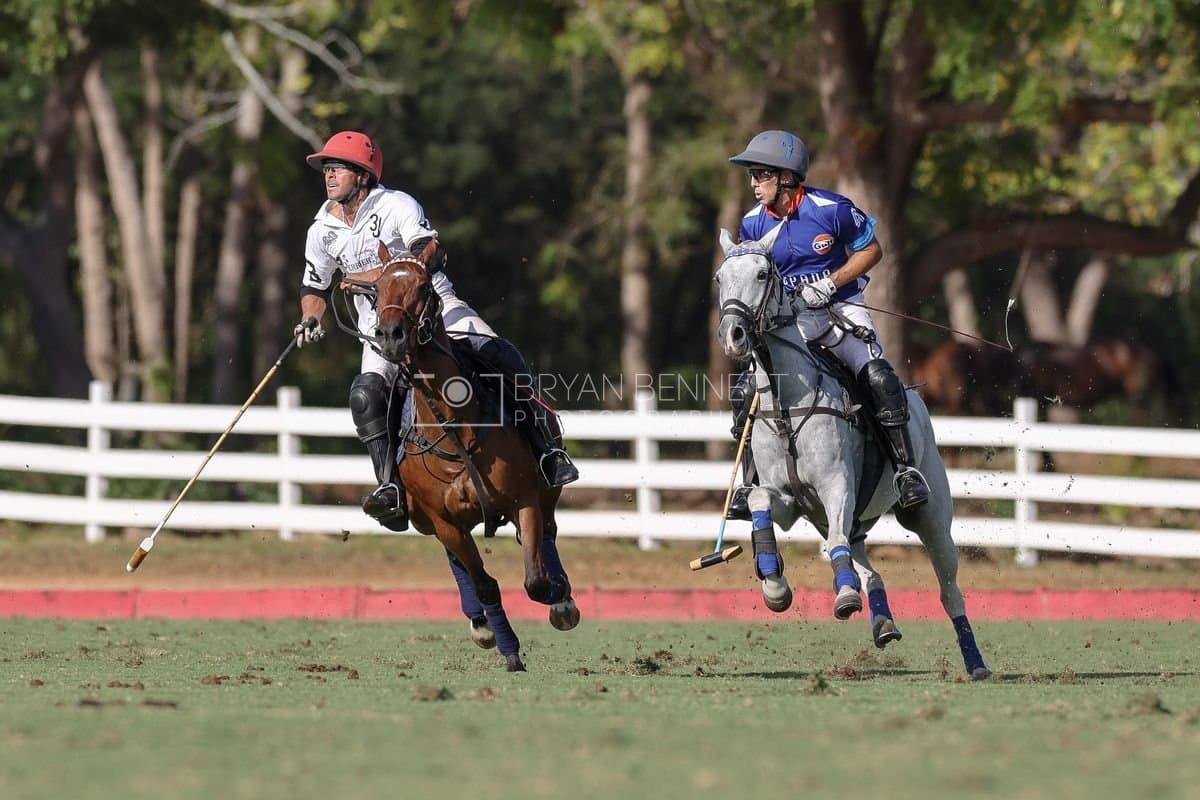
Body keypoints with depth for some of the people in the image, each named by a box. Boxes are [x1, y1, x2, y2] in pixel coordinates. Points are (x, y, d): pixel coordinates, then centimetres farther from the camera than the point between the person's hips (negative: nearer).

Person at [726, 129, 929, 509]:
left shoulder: (831, 209, -13)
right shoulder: (753, 224, -1)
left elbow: (871, 250, -3)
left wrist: (829, 284, -15)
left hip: (840, 307, -4)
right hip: (786, 317, 4)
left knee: (878, 377, -25)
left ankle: (906, 469, -15)